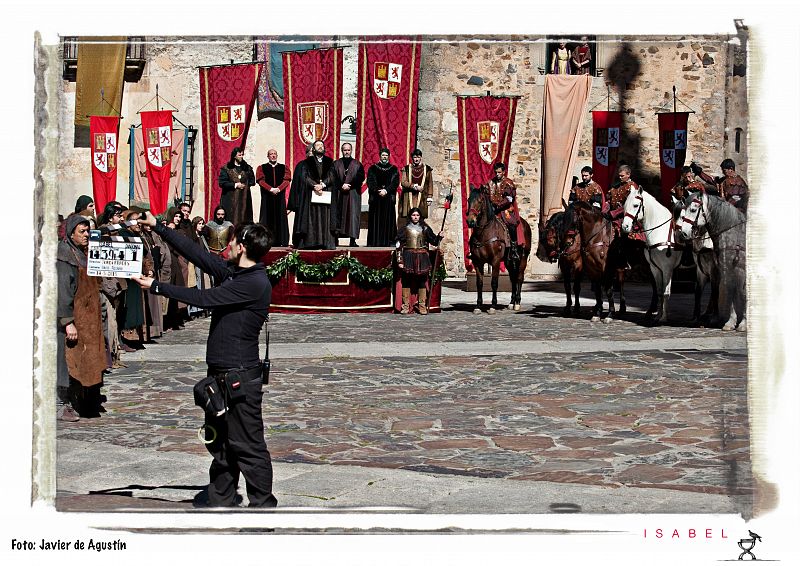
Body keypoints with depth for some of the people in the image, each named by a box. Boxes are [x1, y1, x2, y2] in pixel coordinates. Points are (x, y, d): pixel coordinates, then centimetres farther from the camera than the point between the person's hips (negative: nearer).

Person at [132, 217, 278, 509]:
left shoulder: (256, 283, -18)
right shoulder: (232, 272, 9)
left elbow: (204, 298, -18)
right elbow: (195, 252, 14)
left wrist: (156, 286, -10)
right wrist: (157, 226, 15)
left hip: (241, 375, -10)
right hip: (220, 372, 10)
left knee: (247, 445, -6)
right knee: (218, 441, 15)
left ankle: (263, 505, 0)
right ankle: (221, 503, 24)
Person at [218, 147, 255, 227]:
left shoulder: (247, 168, 11)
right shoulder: (226, 168, 0)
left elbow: (252, 181, 13)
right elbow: (222, 182, -6)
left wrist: (245, 185, -4)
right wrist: (235, 185, -12)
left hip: (244, 199, 3)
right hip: (230, 199, -3)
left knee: (243, 219, -1)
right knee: (231, 220, -6)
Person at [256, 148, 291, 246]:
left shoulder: (284, 168, 13)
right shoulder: (262, 168, 9)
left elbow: (287, 180, 0)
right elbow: (261, 180, -3)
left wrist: (278, 189, -16)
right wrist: (271, 189, -17)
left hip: (280, 197, 1)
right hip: (267, 197, -1)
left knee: (280, 219, -2)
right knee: (267, 219, -4)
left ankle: (281, 241, -2)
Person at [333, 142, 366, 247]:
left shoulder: (357, 164, 9)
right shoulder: (336, 164, 11)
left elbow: (360, 178, -1)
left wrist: (349, 185, -12)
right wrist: (341, 186, -13)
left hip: (353, 194, -1)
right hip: (338, 194, 1)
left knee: (353, 214, -6)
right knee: (338, 215, -1)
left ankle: (353, 240, -8)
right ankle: (335, 238, 1)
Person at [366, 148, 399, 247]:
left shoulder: (394, 169, 10)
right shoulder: (373, 169, 9)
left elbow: (395, 183, 0)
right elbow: (370, 182, 0)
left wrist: (386, 190, -14)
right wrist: (378, 191, -15)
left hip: (389, 198, 0)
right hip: (375, 198, 0)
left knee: (388, 220, -2)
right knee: (376, 220, -3)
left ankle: (388, 241, -2)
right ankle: (374, 242, -3)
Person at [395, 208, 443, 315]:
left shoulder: (425, 229, 9)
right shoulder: (405, 229, 4)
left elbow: (434, 241, 12)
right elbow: (398, 245, 2)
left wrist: (440, 237, -9)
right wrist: (399, 260, -3)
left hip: (422, 258, 1)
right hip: (408, 257, -1)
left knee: (422, 281, 1)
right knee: (406, 282, 0)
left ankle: (422, 306, 8)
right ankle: (406, 306, 7)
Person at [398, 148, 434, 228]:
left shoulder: (427, 169, 8)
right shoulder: (406, 169, 7)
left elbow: (430, 184, 7)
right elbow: (403, 182, -1)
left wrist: (429, 197, 0)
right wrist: (414, 186, -14)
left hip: (421, 198, 0)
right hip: (408, 198, 0)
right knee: (405, 220, -7)